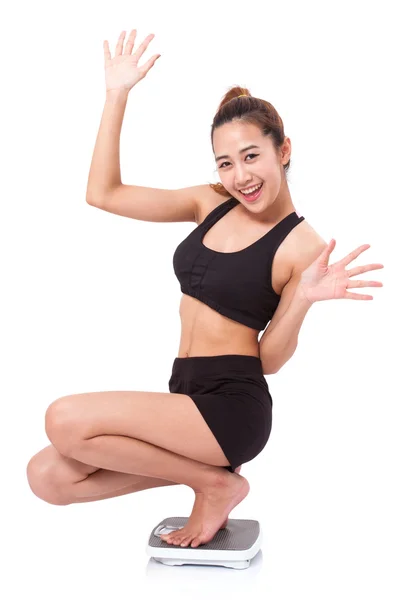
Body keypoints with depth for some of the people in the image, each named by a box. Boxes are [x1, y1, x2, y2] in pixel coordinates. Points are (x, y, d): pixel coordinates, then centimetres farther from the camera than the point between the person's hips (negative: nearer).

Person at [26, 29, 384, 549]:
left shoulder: (302, 246, -9)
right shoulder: (210, 203, 6)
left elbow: (270, 359, -6)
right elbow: (103, 194, 5)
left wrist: (303, 299, -25)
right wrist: (117, 95, 1)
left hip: (232, 408, -6)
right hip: (185, 397, 6)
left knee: (65, 420, -21)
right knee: (46, 477, -6)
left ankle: (215, 483, -4)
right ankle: (196, 467, 6)